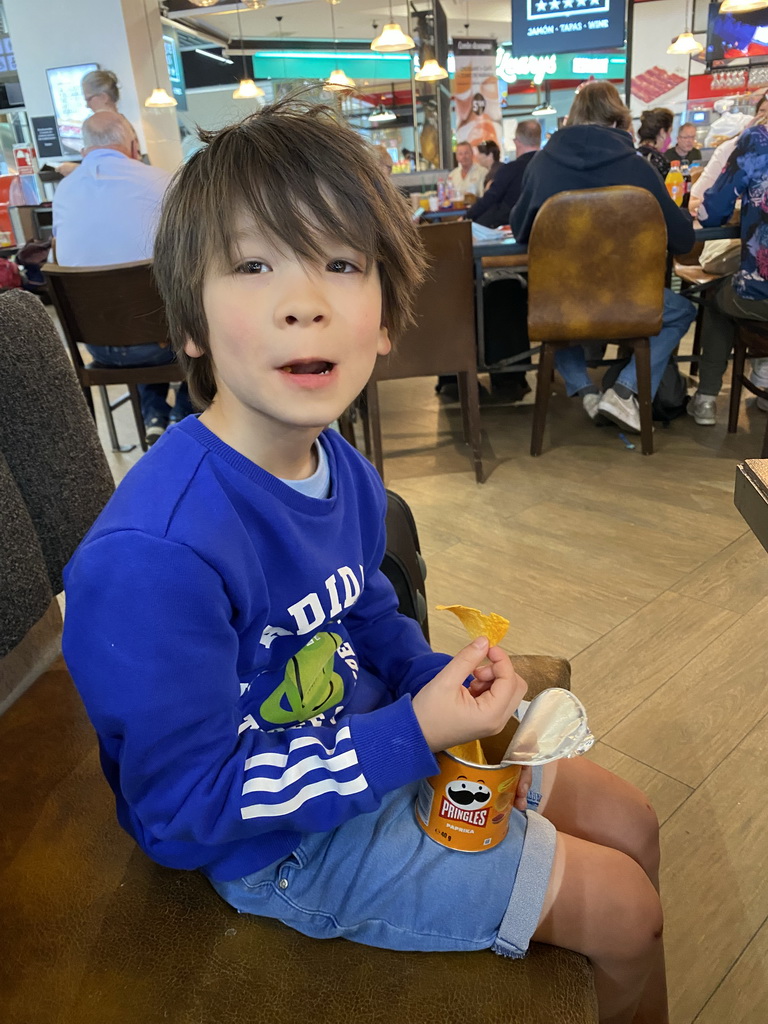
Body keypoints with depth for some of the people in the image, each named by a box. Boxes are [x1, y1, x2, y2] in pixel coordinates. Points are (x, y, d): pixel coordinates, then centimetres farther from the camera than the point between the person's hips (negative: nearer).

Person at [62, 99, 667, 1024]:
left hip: (383, 743, 7)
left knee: (631, 826, 19)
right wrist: (415, 733, -26)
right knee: (630, 912, 3)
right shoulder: (153, 559, -34)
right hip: (287, 850, -7)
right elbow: (184, 810, -25)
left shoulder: (341, 469, -7)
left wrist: (445, 681, -10)